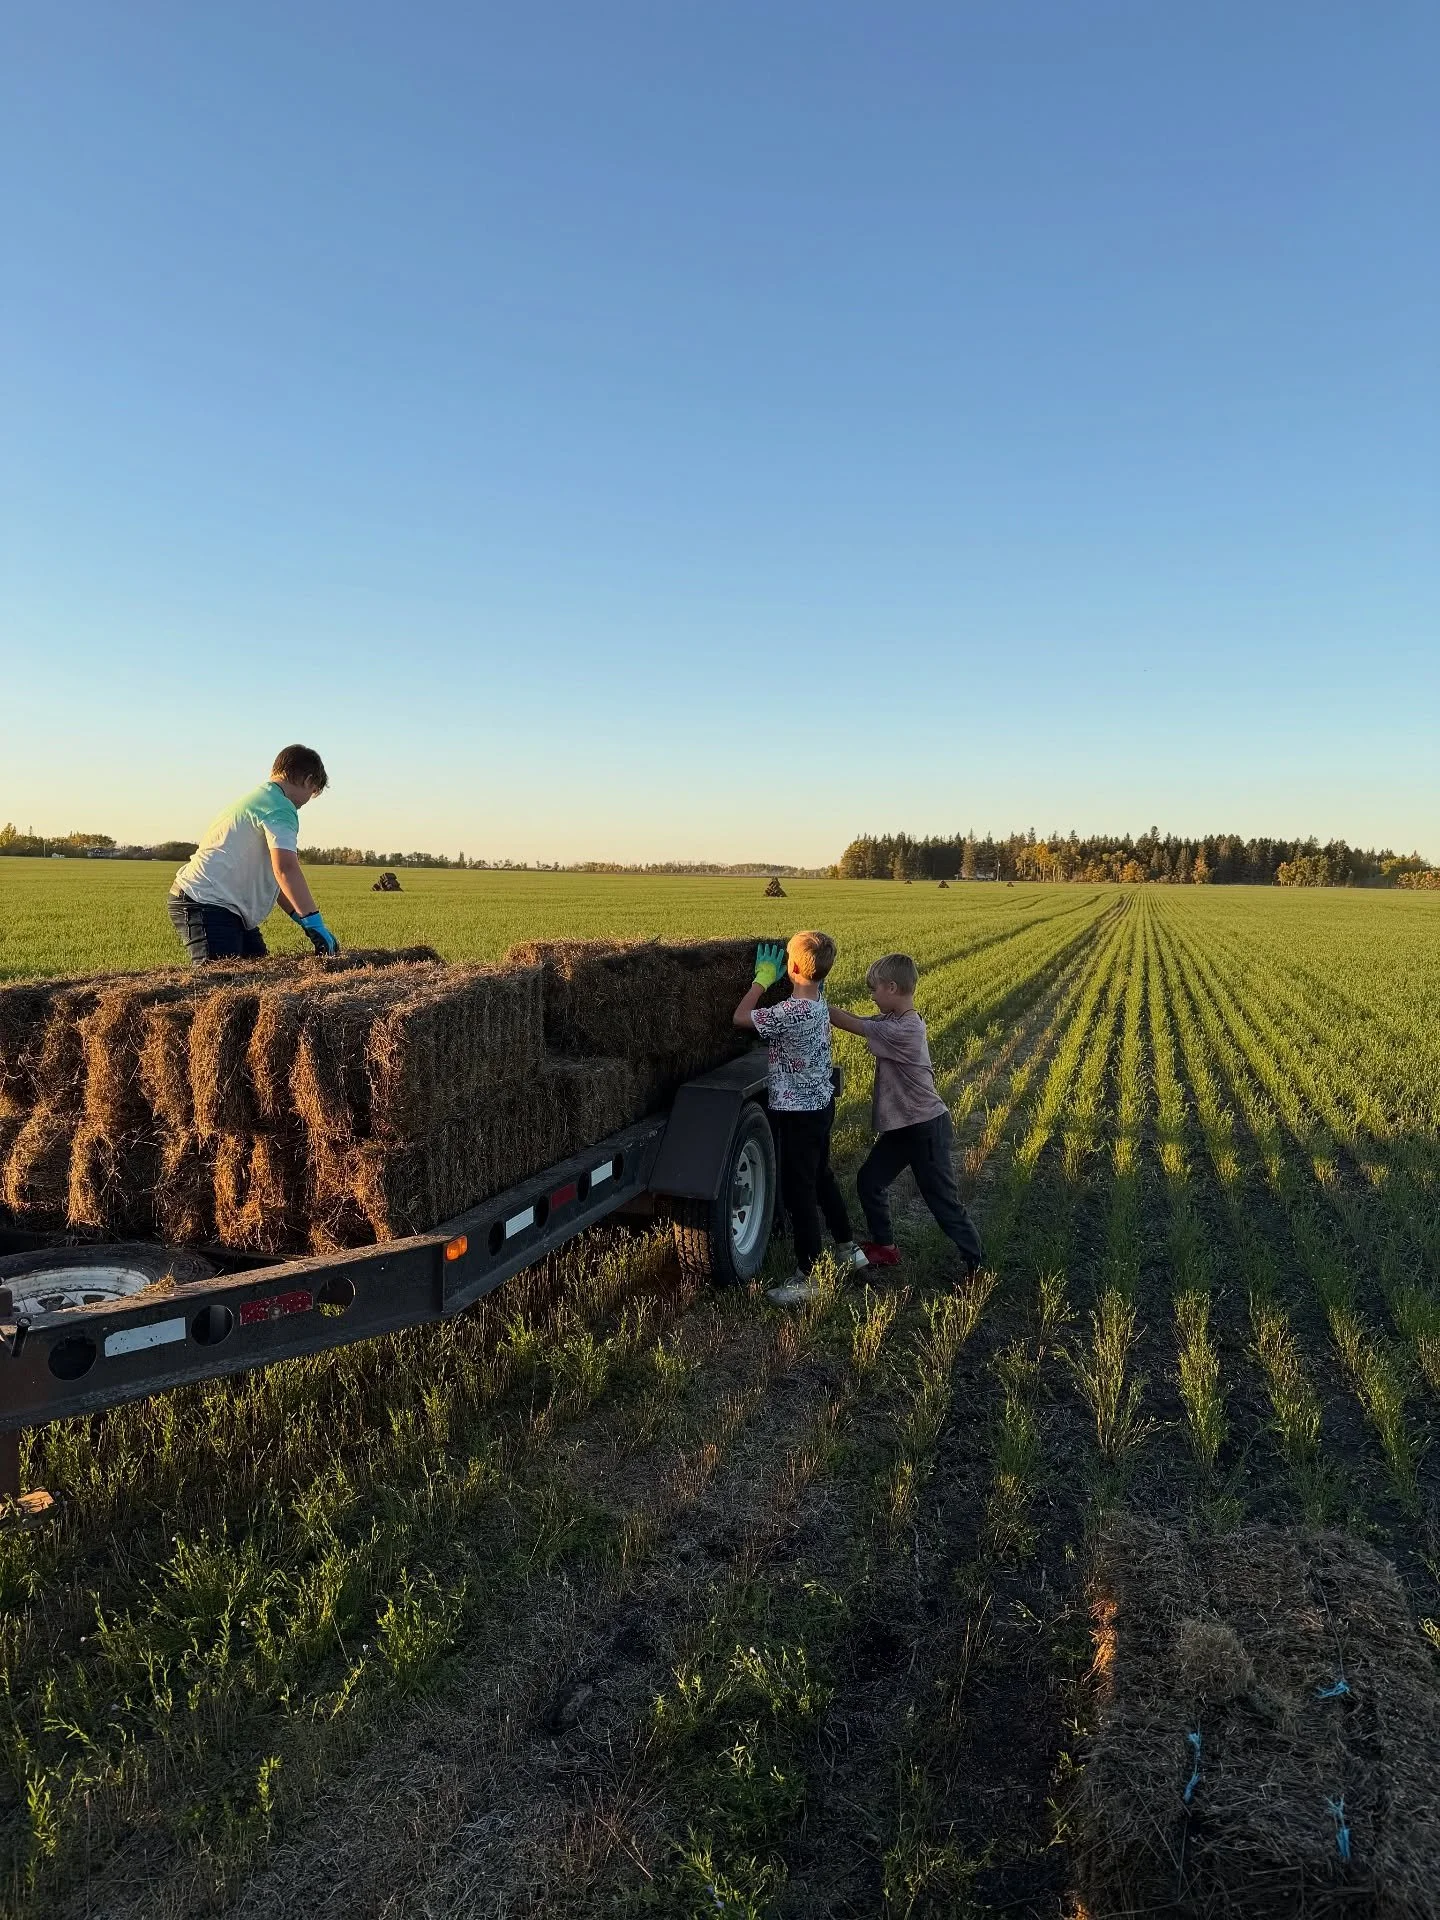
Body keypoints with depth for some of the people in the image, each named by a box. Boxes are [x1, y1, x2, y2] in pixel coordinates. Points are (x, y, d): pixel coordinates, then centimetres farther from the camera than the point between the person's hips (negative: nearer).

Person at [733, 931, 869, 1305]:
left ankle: (805, 1278, 10)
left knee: (798, 1190, 1)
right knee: (821, 1177, 24)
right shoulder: (820, 1002, -1)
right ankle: (847, 1249, 39)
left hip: (798, 1113, -9)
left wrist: (763, 978, -12)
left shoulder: (792, 1013, -27)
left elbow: (741, 1017, -21)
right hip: (821, 1103, 9)